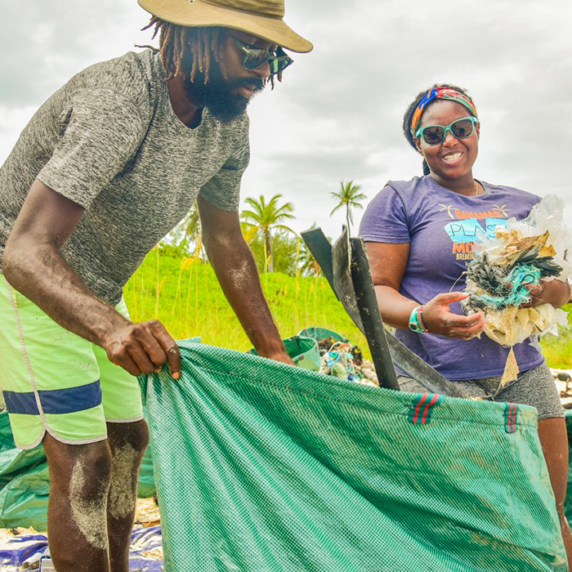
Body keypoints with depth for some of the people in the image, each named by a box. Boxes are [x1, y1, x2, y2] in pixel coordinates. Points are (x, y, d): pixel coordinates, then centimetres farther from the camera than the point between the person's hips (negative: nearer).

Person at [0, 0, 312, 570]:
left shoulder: (229, 121, -6)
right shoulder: (118, 101, -32)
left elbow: (226, 242, 3)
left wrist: (273, 352, 1)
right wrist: (113, 329, -59)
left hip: (96, 293, 8)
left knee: (127, 438, 14)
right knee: (82, 462, -11)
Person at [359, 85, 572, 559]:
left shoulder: (523, 205, 17)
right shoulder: (399, 201, 4)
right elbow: (376, 289, -3)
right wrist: (420, 317, -24)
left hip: (523, 374, 4)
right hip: (437, 380, -4)